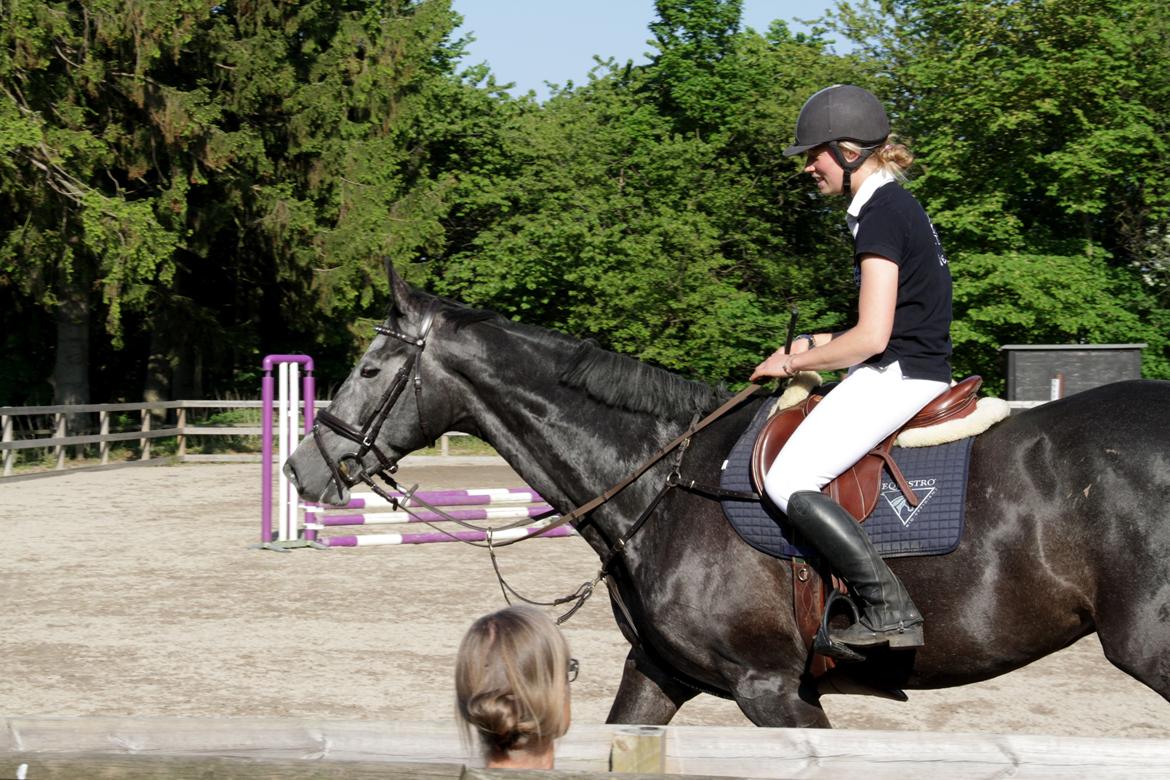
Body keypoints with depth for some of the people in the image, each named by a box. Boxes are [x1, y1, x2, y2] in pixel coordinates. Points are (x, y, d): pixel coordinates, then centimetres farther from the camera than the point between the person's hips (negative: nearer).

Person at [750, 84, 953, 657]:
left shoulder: (880, 214, -15)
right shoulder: (897, 207, 17)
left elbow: (872, 337, -20)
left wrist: (793, 363, -7)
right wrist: (811, 345, 15)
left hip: (896, 376, -11)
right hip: (915, 371, 11)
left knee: (788, 482, -18)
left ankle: (891, 612, -21)